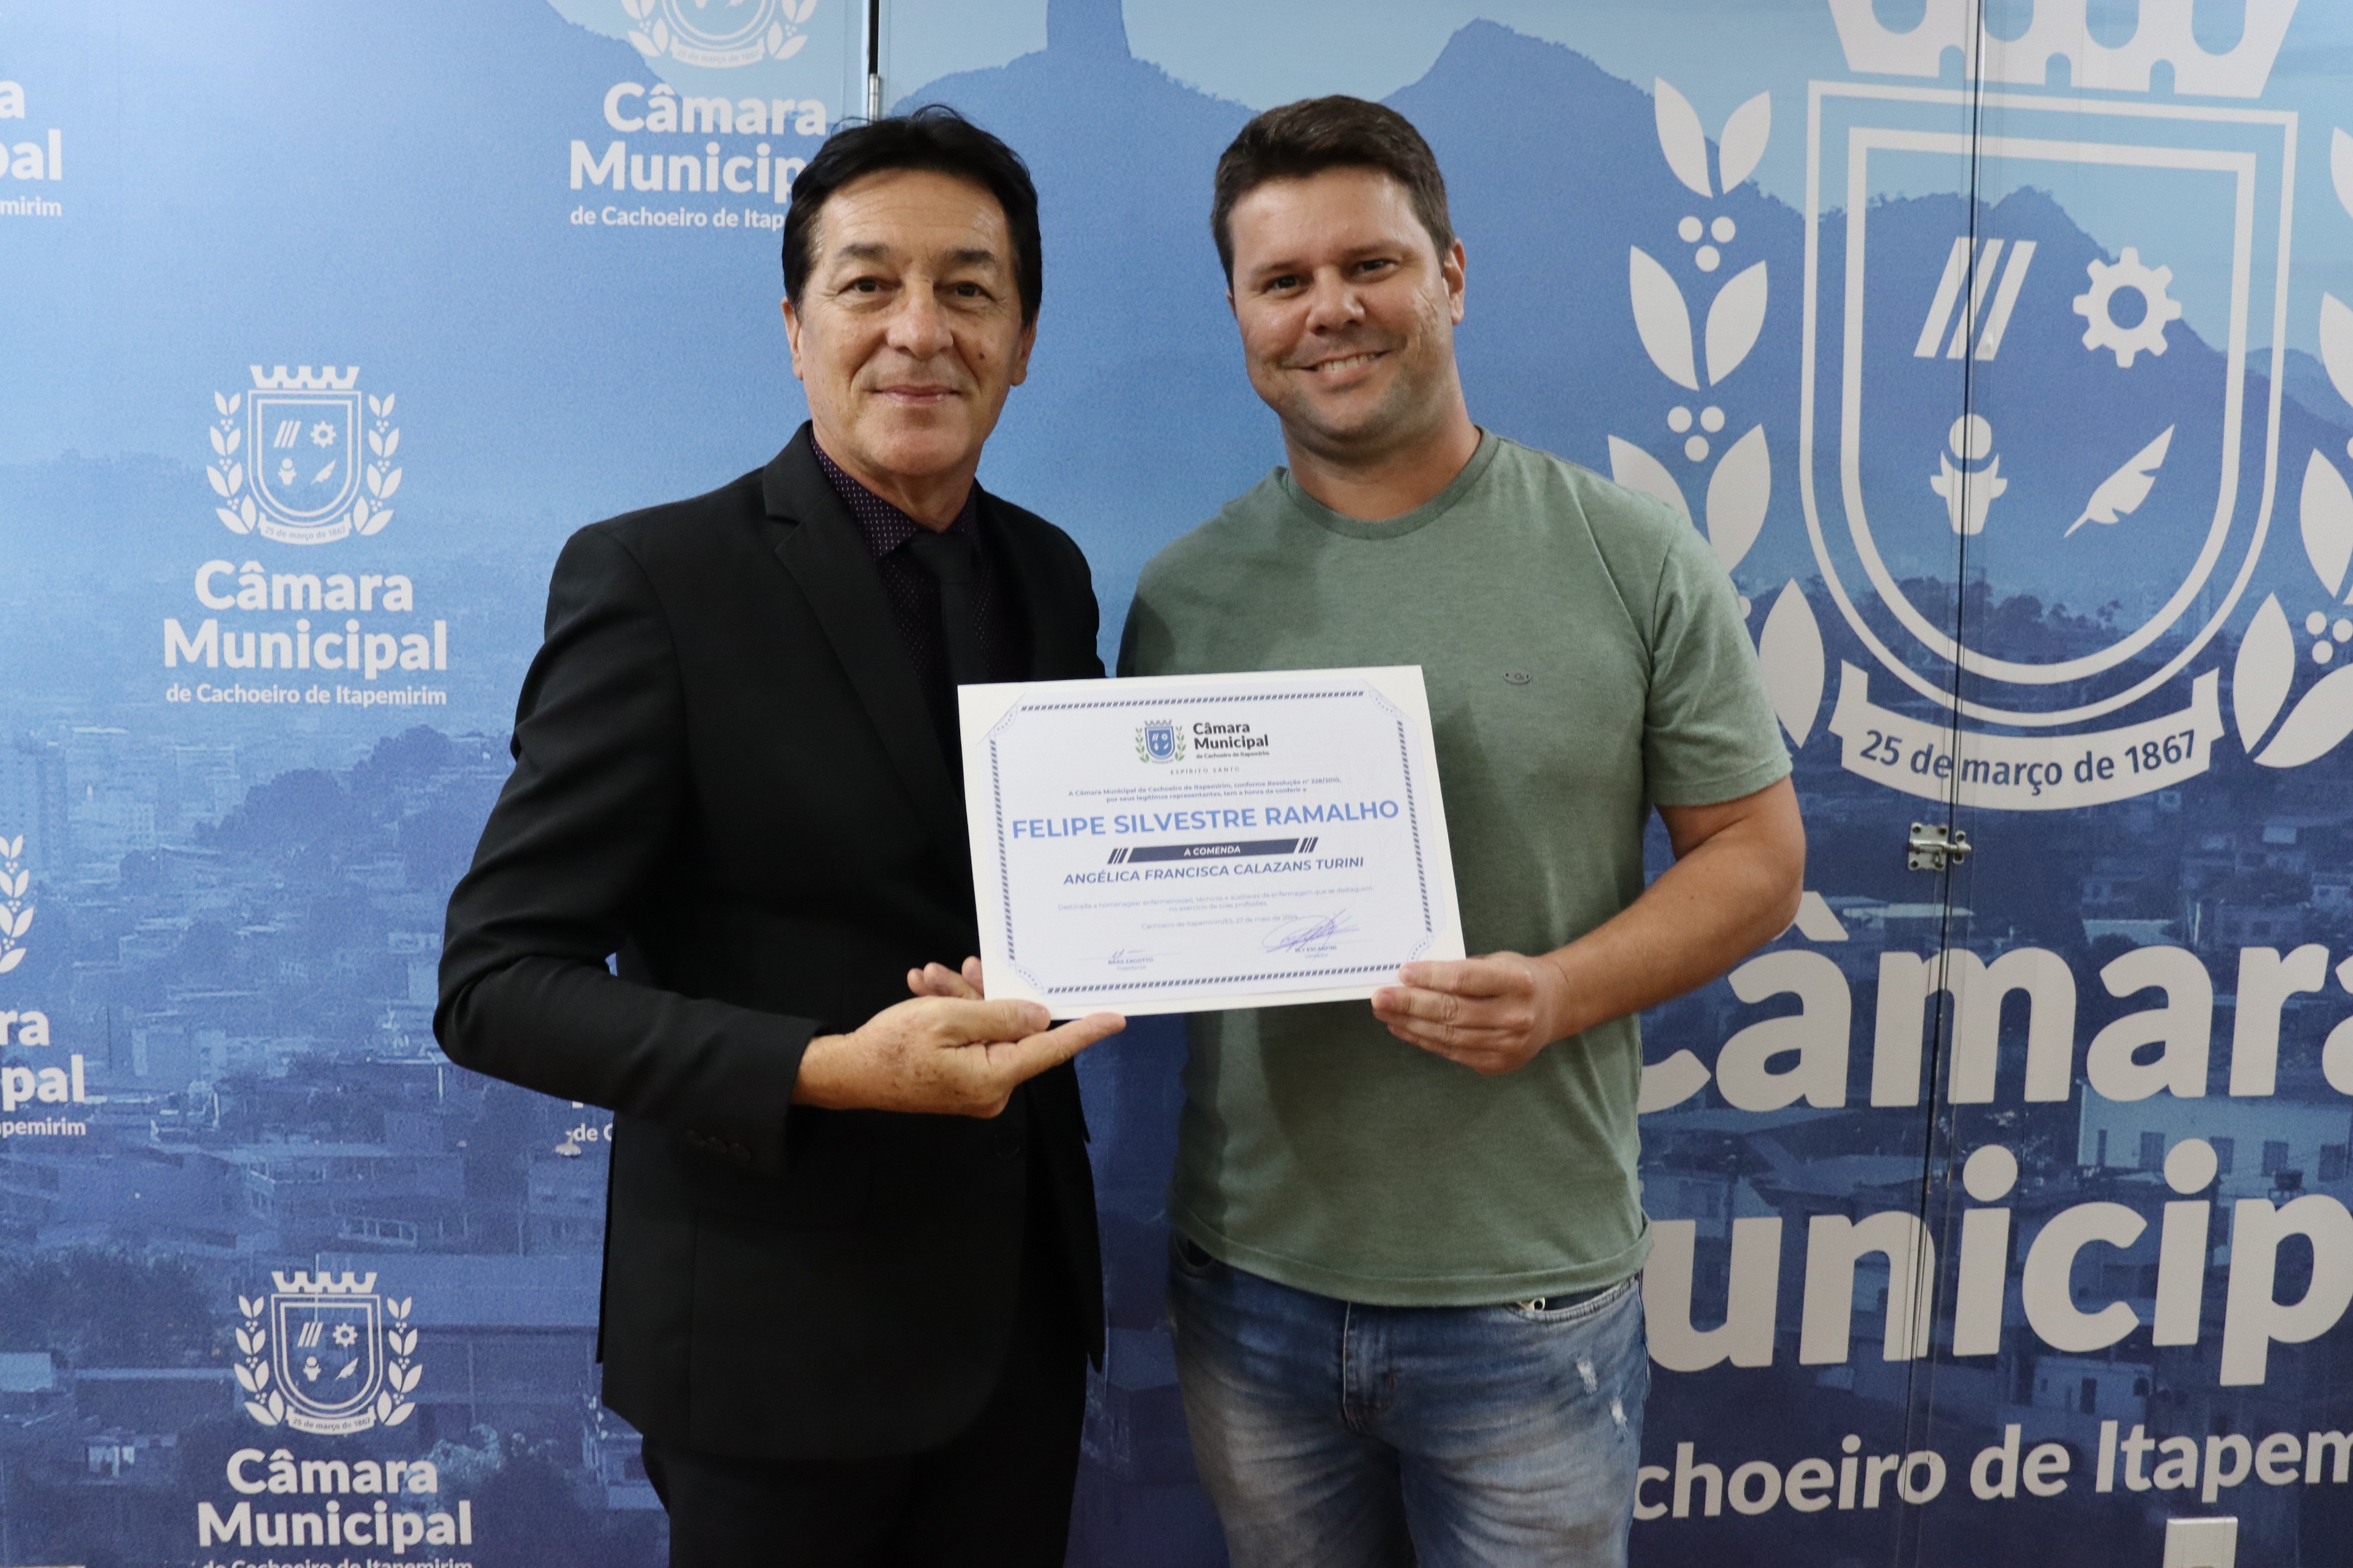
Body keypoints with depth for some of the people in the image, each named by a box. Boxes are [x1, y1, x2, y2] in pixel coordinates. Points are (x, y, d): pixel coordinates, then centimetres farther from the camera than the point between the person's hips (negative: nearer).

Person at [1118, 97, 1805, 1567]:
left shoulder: (1633, 556, -6)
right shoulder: (1185, 592, 1)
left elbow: (1758, 855, -3)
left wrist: (1564, 993, -19)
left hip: (1528, 1294, -2)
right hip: (1250, 1279, 3)